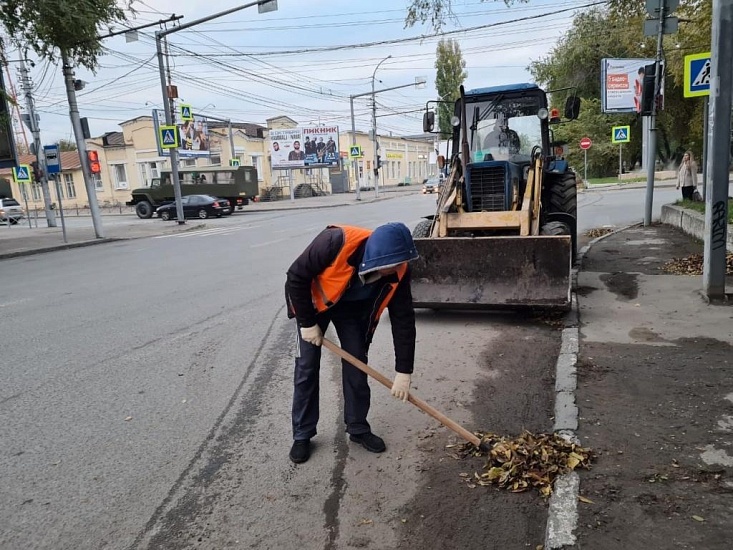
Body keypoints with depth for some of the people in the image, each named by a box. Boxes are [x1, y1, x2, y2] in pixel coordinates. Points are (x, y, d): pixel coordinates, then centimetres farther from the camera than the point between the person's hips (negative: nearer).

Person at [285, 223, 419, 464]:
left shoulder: (397, 271, -28)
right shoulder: (336, 243, -41)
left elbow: (404, 319, -20)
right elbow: (296, 276, -28)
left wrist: (403, 371, -20)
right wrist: (307, 323, -22)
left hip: (354, 306, 3)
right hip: (315, 299, -3)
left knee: (356, 365, 0)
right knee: (306, 367, -2)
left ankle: (358, 429, 18)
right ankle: (302, 435, 12)